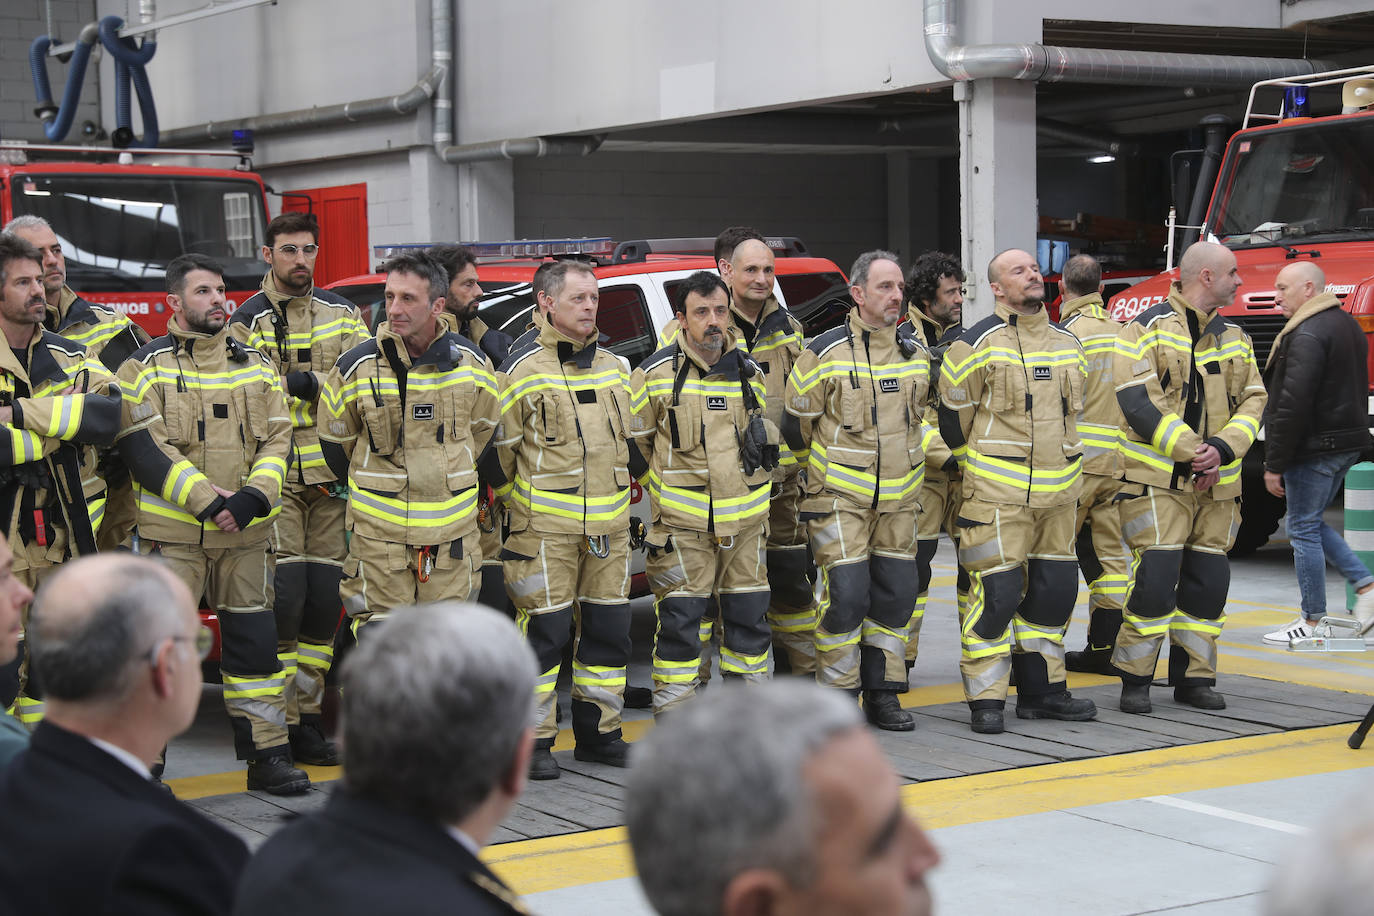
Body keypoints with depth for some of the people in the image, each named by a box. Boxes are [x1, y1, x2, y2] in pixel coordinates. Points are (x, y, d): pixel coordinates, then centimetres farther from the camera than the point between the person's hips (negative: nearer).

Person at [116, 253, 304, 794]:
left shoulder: (257, 366, 13)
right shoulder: (146, 368, 0)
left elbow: (277, 440, 7)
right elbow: (144, 450, -9)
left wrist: (253, 496, -11)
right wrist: (207, 501, -17)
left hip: (247, 532, 4)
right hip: (171, 532, -4)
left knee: (253, 640, 7)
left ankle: (266, 754, 14)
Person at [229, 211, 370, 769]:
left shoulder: (340, 313, 15)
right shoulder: (248, 320, 3)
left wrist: (304, 381, -8)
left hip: (331, 476, 4)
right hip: (276, 477, -4)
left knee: (324, 599, 4)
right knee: (282, 596, -10)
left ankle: (307, 718, 11)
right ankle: (276, 727, -5)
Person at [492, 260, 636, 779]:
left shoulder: (616, 369, 13)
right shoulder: (522, 370, -4)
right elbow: (499, 445, 0)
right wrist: (514, 499, 4)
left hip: (609, 524, 6)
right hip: (546, 526, -6)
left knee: (608, 629, 8)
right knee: (543, 631, -5)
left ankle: (599, 734, 19)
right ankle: (534, 743, 3)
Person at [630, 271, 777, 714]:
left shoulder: (750, 374, 7)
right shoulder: (656, 374, -5)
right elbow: (635, 438, 5)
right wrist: (669, 480, 5)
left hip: (743, 522, 4)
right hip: (681, 524, -4)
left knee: (748, 614, 10)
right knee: (679, 620, -4)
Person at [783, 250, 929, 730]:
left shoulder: (917, 353, 8)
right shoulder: (825, 352, -9)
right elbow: (796, 423, 0)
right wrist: (816, 471, 9)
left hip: (899, 498, 5)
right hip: (840, 497, -5)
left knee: (895, 594, 5)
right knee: (846, 596, -11)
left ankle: (882, 694, 16)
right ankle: (836, 696, 2)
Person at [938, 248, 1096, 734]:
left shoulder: (1067, 343, 13)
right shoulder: (977, 345, -7)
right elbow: (953, 414, 0)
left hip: (1057, 493, 6)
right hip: (999, 495, -6)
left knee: (1053, 590, 9)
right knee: (997, 592, -9)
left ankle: (1040, 691, 20)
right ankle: (986, 700, -2)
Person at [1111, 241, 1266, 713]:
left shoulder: (1234, 338, 15)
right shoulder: (1148, 328, -4)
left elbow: (1253, 400, 8)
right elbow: (1139, 402, -13)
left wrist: (1223, 449, -11)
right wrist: (1191, 453, -16)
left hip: (1217, 483, 6)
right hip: (1159, 479, -6)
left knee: (1207, 581, 7)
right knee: (1156, 576, -11)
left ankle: (1193, 676, 18)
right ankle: (1135, 679, 0)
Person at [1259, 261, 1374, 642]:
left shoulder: (1308, 335, -18)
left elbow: (1292, 406, -22)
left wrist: (1274, 464, -17)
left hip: (1315, 448, -10)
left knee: (1303, 529, -1)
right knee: (1311, 524, 20)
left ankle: (1312, 621, 4)